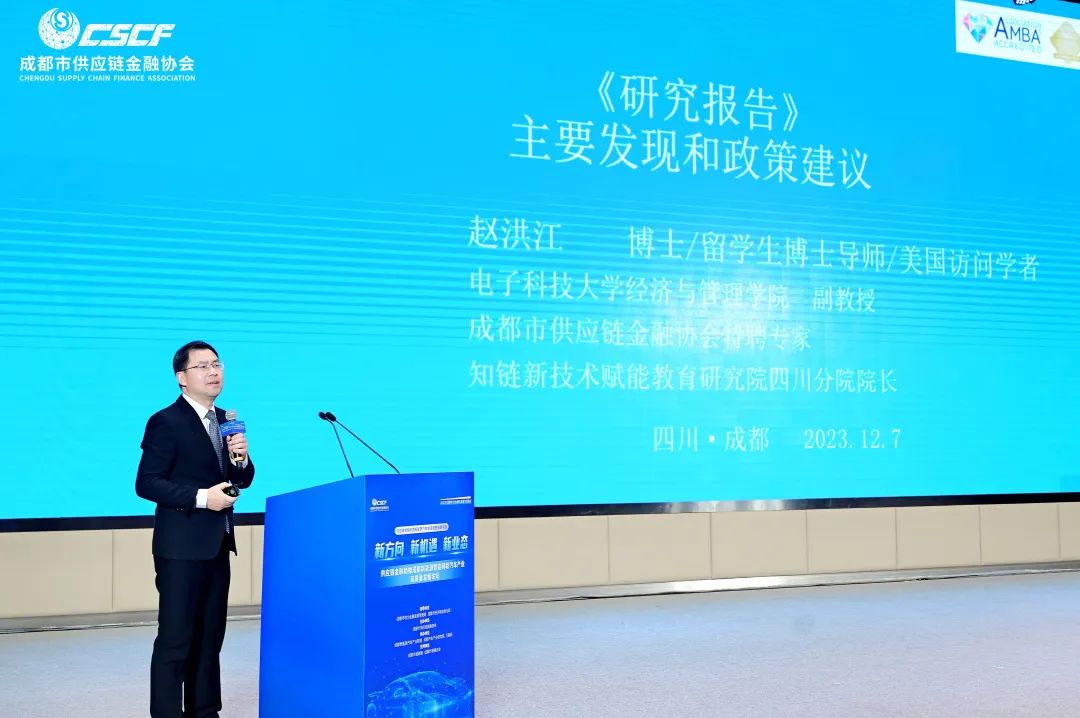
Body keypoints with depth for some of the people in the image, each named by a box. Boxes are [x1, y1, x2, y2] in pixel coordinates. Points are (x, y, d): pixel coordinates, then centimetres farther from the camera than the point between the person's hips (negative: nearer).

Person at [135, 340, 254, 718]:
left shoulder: (226, 420, 13)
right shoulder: (166, 422, -10)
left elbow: (242, 479, 17)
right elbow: (146, 483, -15)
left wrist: (241, 459, -5)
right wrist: (201, 497, -21)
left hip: (217, 543, 8)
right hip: (181, 546, -8)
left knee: (210, 636, 13)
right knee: (176, 638, -4)